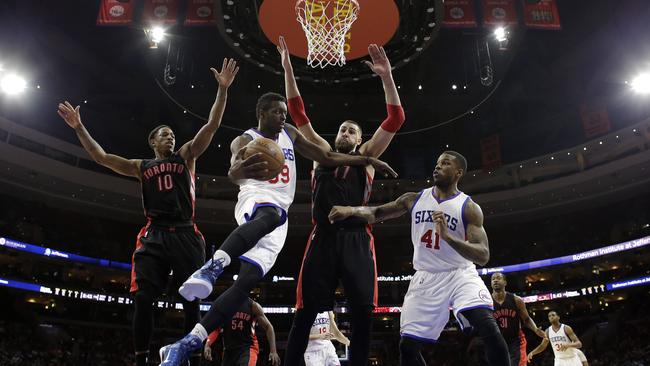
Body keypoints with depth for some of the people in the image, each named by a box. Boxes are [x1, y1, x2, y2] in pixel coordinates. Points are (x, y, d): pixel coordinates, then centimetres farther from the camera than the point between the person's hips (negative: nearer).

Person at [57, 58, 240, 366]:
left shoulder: (186, 155, 14)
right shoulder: (142, 167, 20)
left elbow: (212, 125, 4)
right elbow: (101, 157, 18)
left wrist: (223, 89, -5)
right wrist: (79, 128, 10)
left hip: (184, 234, -1)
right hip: (153, 236, 2)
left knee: (192, 300, -4)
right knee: (143, 298, -6)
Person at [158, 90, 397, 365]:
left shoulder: (290, 134, 19)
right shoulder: (245, 141, -1)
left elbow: (327, 157, 23)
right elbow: (234, 170, -25)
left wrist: (368, 160, 15)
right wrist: (238, 171, -51)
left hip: (279, 216, 5)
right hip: (256, 200, -5)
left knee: (247, 281, -11)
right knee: (270, 215, -43)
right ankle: (212, 266, -58)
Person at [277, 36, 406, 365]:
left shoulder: (367, 156, 18)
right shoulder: (322, 152, 20)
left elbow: (395, 119, 7)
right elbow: (298, 114, 15)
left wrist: (386, 76, -4)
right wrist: (287, 67, 9)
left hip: (356, 239, 0)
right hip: (323, 237, 0)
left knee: (362, 312, -2)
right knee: (305, 312, -1)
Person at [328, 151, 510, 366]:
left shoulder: (469, 208, -8)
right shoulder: (414, 199, 2)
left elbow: (483, 256, -17)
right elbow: (375, 214, 8)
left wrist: (448, 236, -32)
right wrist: (351, 210, -14)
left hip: (460, 274, -3)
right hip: (426, 278, 3)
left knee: (488, 327, -27)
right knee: (408, 345, 1)